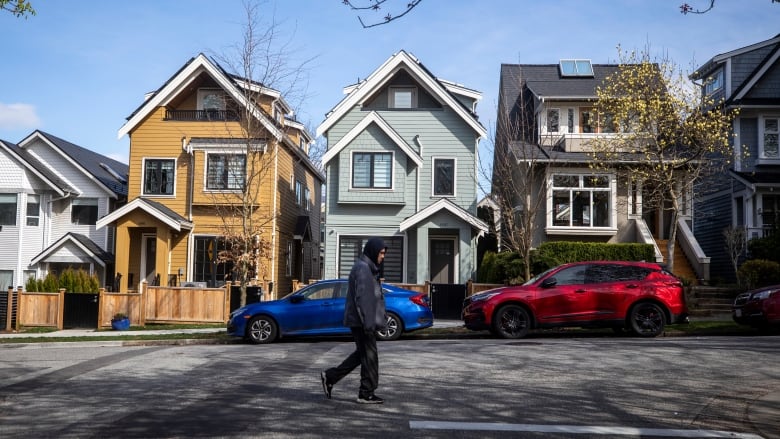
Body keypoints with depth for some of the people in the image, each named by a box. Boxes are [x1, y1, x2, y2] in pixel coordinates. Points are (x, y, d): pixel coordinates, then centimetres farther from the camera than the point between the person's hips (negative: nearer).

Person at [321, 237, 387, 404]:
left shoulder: (368, 267, 16)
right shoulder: (362, 268, -16)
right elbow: (362, 298, -22)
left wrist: (371, 321, 22)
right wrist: (368, 323, -23)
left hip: (360, 321, 10)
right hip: (361, 321, -10)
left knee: (362, 353, 17)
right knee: (369, 356, -2)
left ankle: (330, 377, 21)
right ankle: (366, 393, 7)